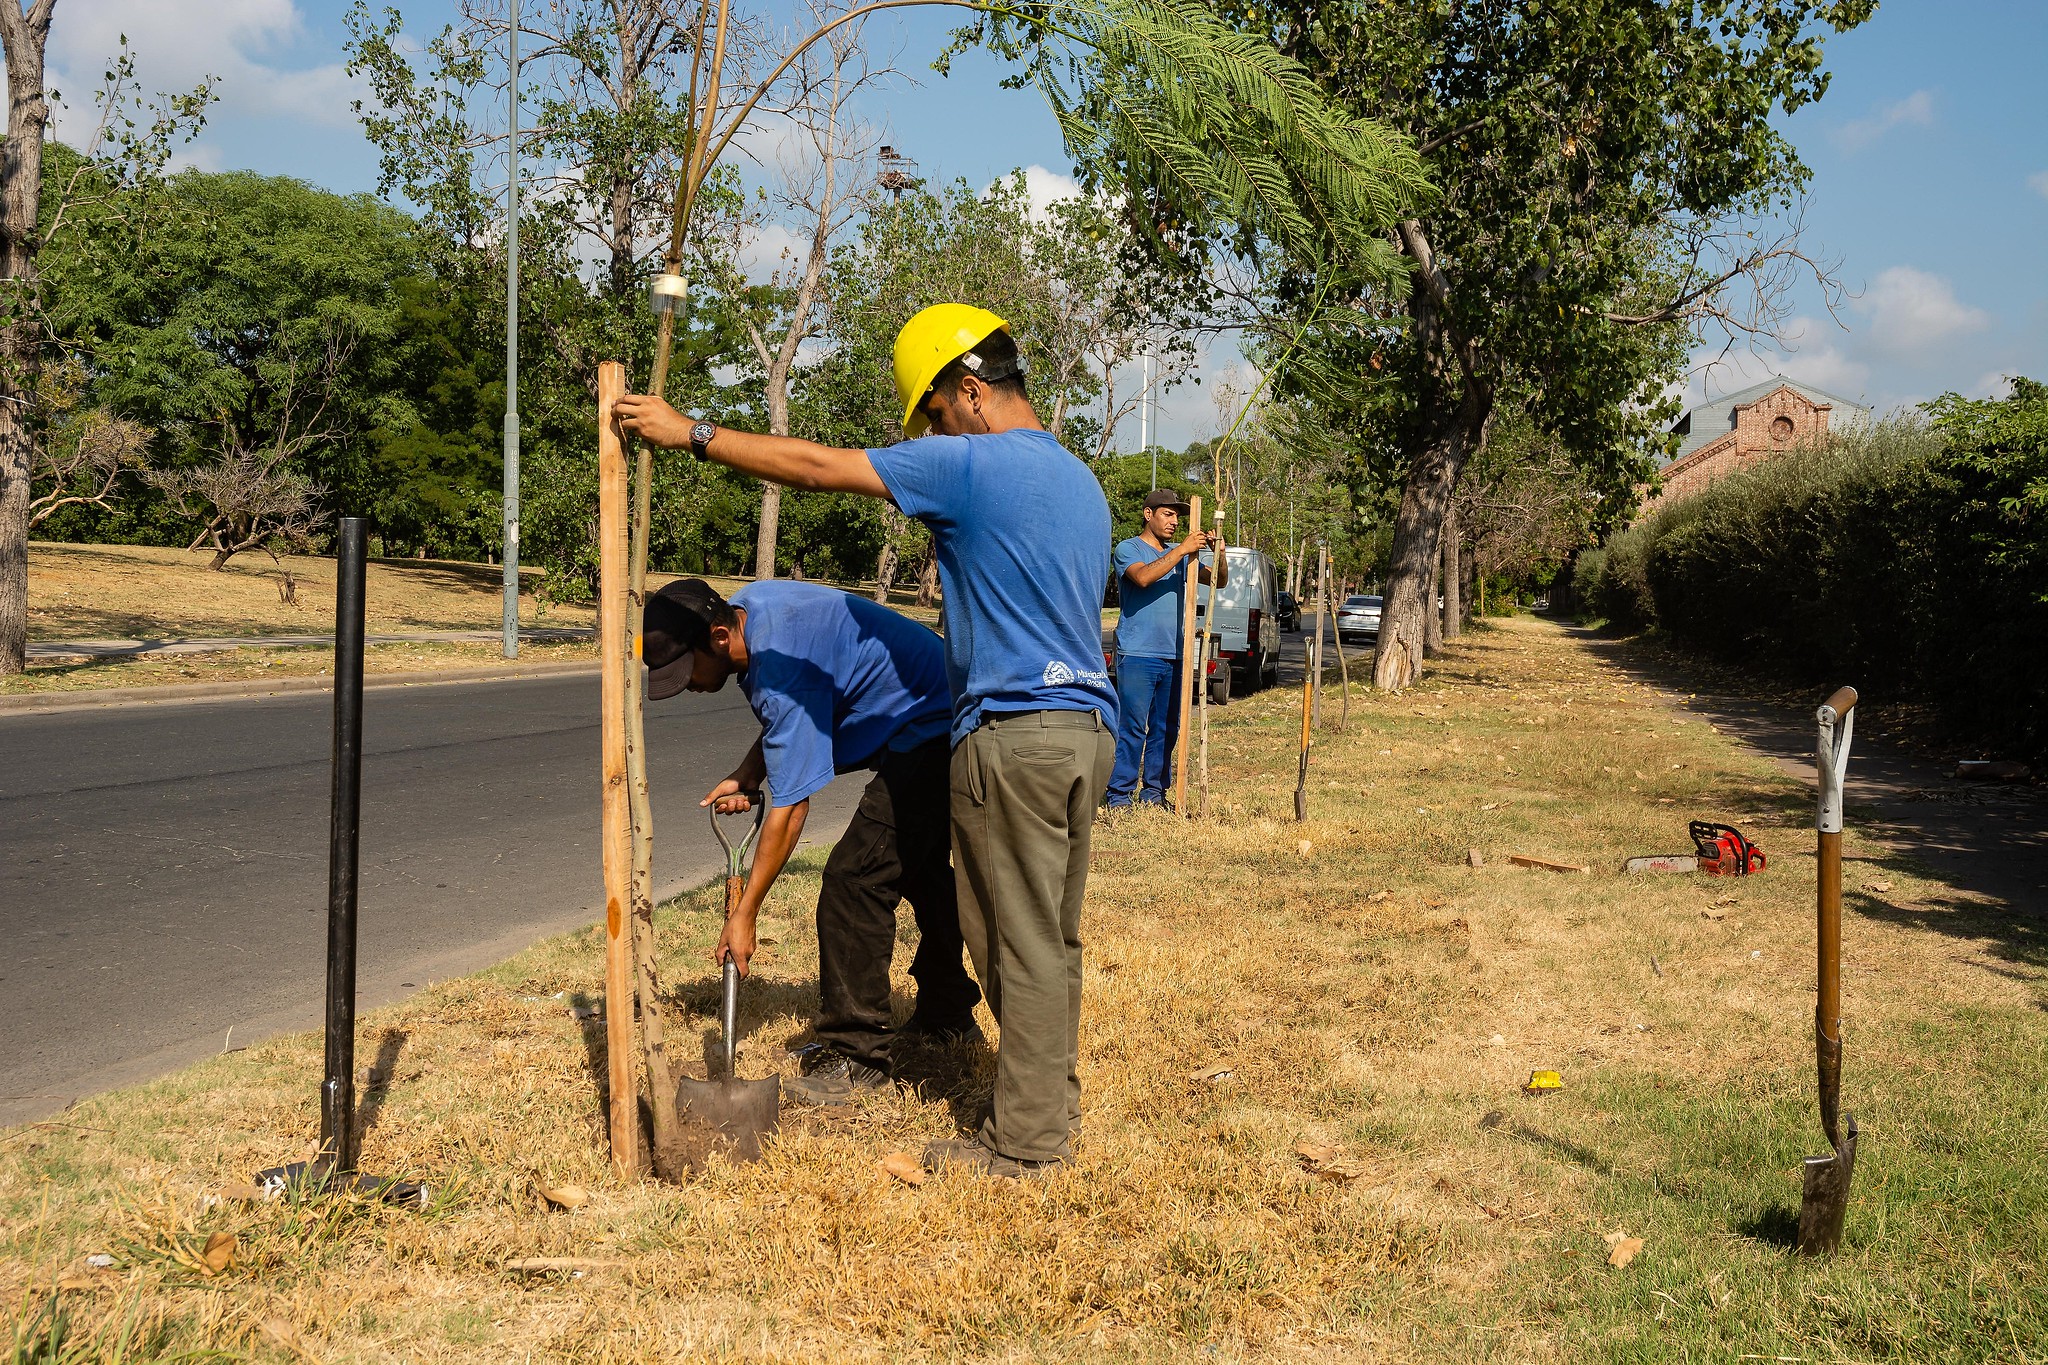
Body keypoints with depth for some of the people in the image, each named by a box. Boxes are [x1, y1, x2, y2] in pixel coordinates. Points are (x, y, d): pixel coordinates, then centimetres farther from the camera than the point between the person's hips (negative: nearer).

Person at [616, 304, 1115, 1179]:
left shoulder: (970, 465, -11)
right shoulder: (1081, 481, 16)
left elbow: (815, 466, -9)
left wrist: (691, 433, 1)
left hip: (1014, 732, -8)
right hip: (1089, 723, 9)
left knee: (1021, 944, -1)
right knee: (1053, 937, 15)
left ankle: (1023, 1141, 8)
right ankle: (1050, 1105, 25)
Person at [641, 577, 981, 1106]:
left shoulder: (782, 669, -31)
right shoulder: (746, 606, -2)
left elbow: (789, 809, -27)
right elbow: (784, 723, 15)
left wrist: (745, 914, -22)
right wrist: (746, 777, -3)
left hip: (929, 738, -11)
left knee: (854, 880, -15)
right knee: (919, 868, 24)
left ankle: (859, 1052, -7)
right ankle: (947, 1012, 42)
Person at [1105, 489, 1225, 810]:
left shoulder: (1181, 554, 18)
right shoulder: (1129, 548, 0)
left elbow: (1219, 581, 17)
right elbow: (1143, 577, -20)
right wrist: (1182, 550, -21)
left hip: (1173, 655, 6)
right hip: (1137, 654, -6)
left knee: (1166, 728, 8)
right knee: (1132, 727, -8)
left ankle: (1153, 792, 16)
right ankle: (1119, 795, -3)